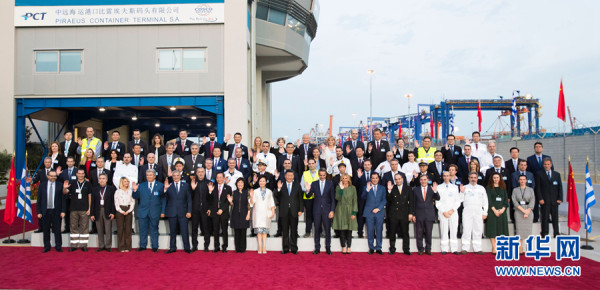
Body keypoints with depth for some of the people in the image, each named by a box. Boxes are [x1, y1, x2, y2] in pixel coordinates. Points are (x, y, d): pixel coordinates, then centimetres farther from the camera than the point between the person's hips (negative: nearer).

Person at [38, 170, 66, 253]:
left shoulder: (60, 186, 2)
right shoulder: (42, 186, 6)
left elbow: (63, 199, 1)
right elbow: (39, 200, 5)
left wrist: (63, 211, -6)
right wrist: (39, 212, -1)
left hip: (56, 212, -1)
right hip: (45, 211, 1)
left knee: (57, 230, 2)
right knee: (46, 230, 7)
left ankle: (58, 246, 11)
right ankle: (47, 246, 18)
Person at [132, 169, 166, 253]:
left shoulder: (160, 185, 2)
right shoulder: (141, 186, 9)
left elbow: (163, 199, 1)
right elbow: (136, 197, 7)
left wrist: (162, 211, -4)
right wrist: (135, 190, -13)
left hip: (155, 212, -2)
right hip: (143, 212, 2)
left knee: (154, 230, 6)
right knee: (143, 230, 8)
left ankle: (155, 246, 14)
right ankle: (142, 246, 19)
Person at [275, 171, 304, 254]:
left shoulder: (297, 185, 7)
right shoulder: (281, 185, 5)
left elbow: (300, 198, 6)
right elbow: (276, 197, -1)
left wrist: (301, 210, -1)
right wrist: (278, 189, -18)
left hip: (294, 211, 0)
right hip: (284, 211, 0)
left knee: (294, 231, 4)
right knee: (285, 231, 5)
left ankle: (294, 248, 11)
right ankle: (285, 248, 13)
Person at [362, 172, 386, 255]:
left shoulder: (382, 188, 12)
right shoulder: (366, 187, 7)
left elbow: (384, 200, 6)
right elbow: (363, 197, -9)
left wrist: (378, 208, -7)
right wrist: (367, 189, -24)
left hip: (379, 212, 1)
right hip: (369, 212, -1)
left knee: (379, 231, 2)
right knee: (370, 231, 1)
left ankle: (378, 248, 10)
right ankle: (371, 248, 11)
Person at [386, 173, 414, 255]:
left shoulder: (408, 188, 6)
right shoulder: (392, 188, 3)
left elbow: (411, 202, 5)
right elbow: (388, 200, -5)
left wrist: (411, 213, -2)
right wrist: (389, 190, -17)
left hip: (404, 214, 0)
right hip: (393, 214, 0)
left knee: (405, 233, 4)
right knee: (392, 233, 5)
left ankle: (406, 250, 13)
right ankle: (392, 249, 16)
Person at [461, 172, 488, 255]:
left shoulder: (481, 188, 14)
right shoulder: (464, 188, 8)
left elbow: (485, 202, 14)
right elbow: (461, 200, 3)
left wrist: (485, 213, 6)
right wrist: (462, 193, -14)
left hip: (478, 212, 2)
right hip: (467, 211, -2)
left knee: (478, 231, 2)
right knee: (466, 230, -5)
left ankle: (477, 248, 7)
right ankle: (465, 248, -1)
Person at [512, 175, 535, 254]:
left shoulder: (530, 190, 7)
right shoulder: (515, 190, 7)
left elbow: (532, 201, -1)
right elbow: (514, 201, -3)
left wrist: (528, 211, -14)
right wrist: (523, 210, -13)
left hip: (528, 210, 0)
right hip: (518, 211, 0)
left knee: (528, 228, -3)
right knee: (520, 229, -2)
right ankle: (520, 249, 0)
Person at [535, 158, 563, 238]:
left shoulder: (557, 174, 13)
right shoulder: (539, 174, 3)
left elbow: (560, 187, 10)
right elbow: (538, 188, -1)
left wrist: (560, 198, 0)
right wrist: (540, 198, -10)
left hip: (555, 200, 3)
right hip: (544, 200, -3)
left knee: (555, 217, 5)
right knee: (545, 217, -3)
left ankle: (556, 233, 14)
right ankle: (544, 233, 3)